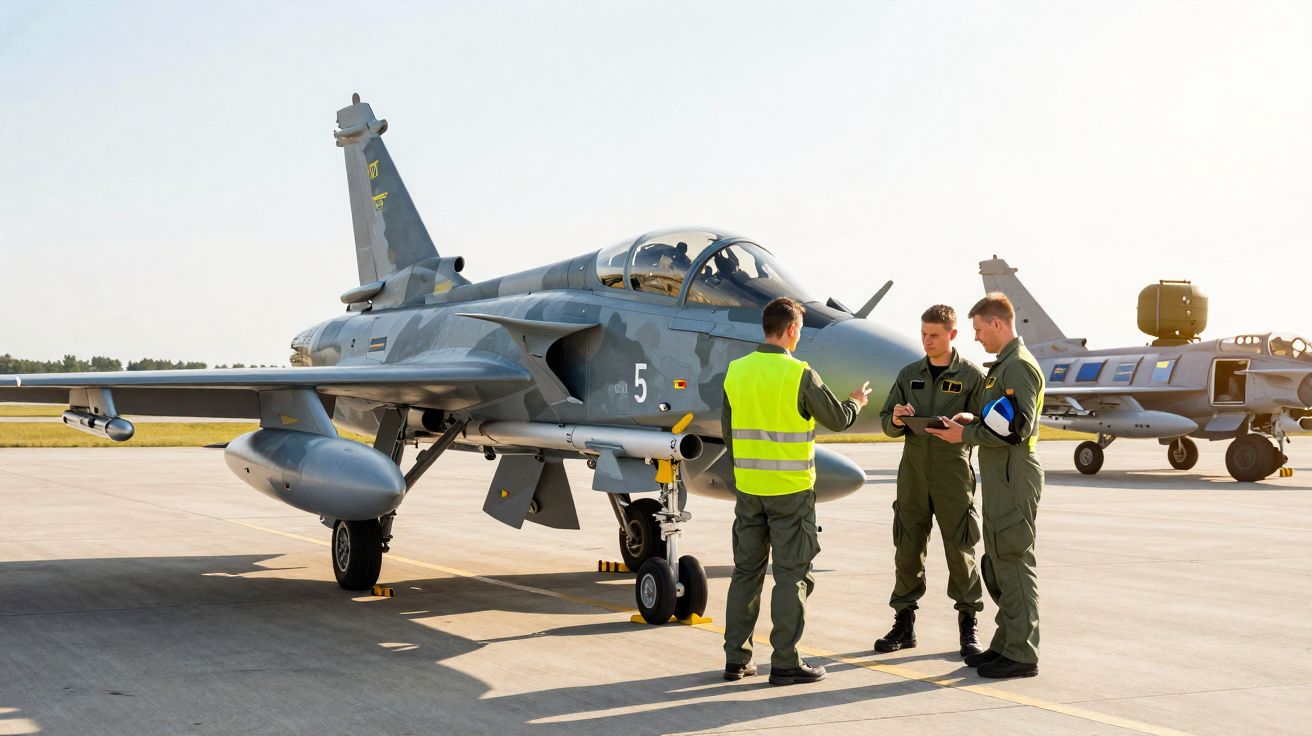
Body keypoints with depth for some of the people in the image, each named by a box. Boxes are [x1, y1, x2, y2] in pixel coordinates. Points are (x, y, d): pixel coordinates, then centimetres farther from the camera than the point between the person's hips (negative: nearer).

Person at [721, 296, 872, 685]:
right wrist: (856, 402, 19)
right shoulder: (799, 375, -13)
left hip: (748, 488, 5)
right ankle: (785, 663, 6)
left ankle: (736, 658, 16)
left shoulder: (736, 372, 3)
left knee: (746, 571, 13)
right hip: (790, 491, -5)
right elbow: (838, 420, -2)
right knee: (791, 575, 3)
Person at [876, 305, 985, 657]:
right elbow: (887, 423, 12)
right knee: (908, 548, 5)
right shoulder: (909, 374, 11)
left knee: (960, 549, -1)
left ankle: (969, 625, 9)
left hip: (953, 472, -3)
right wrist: (896, 420, -10)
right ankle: (904, 623, 13)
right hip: (913, 470, 3)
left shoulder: (972, 375, 0)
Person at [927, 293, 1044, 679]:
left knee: (1014, 563, -6)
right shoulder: (1004, 365, 19)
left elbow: (1016, 428, -22)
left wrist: (965, 435, -15)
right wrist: (973, 420, 7)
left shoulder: (1020, 366, -14)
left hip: (1015, 479, -11)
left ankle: (1022, 655, -1)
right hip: (1000, 478, 11)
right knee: (996, 564, 15)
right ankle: (1005, 644, 23)